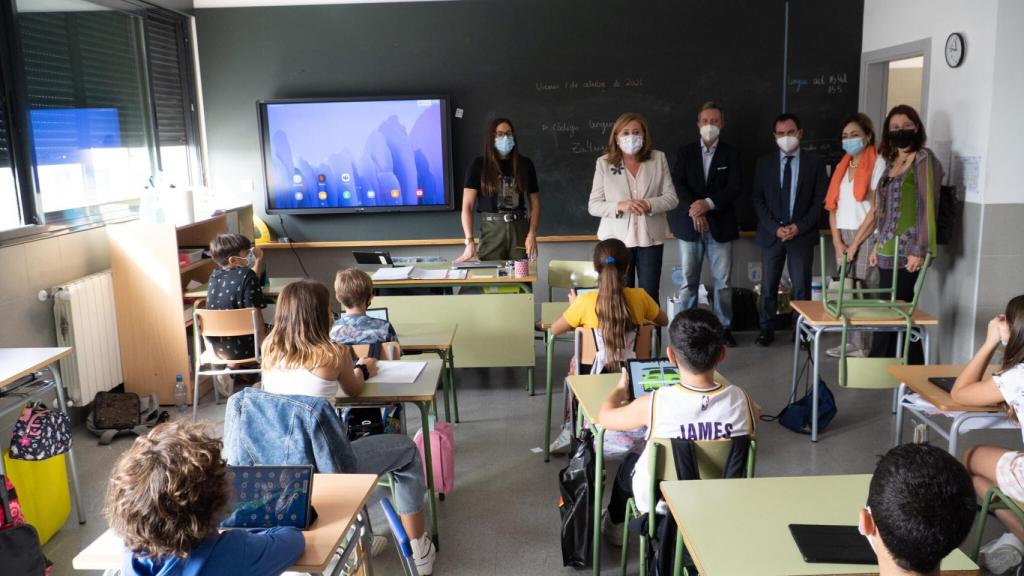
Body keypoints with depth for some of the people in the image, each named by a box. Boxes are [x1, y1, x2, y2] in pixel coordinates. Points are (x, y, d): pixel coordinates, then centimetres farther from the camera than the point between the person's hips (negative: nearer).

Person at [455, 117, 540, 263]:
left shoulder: (525, 164, 7)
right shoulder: (479, 165, 0)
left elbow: (535, 204, 10)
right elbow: (467, 206, -5)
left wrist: (532, 234, -6)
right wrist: (470, 241, -17)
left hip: (520, 228, 2)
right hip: (492, 230, -2)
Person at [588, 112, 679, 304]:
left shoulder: (658, 159, 4)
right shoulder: (604, 163, 0)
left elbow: (672, 198, 2)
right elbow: (593, 206, -2)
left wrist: (649, 204, -18)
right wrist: (619, 206, -20)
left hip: (650, 237, 1)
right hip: (616, 238, -1)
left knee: (649, 295, 3)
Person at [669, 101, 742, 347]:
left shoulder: (730, 154, 6)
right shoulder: (685, 152, 7)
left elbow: (734, 189, -4)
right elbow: (678, 185, -4)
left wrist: (708, 203, -19)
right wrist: (694, 210, -18)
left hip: (720, 225, 0)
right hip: (689, 224, 0)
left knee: (723, 281, 3)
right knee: (688, 280, 3)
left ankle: (724, 327, 14)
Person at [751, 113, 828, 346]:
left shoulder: (814, 162, 2)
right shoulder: (764, 162, 5)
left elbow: (819, 200, 0)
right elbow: (758, 199, 2)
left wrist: (799, 227, -11)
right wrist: (775, 228, -9)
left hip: (802, 234, -1)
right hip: (771, 234, 1)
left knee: (801, 287, 1)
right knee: (768, 286, 5)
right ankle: (767, 331, 14)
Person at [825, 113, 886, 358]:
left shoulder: (877, 164, -4)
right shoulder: (843, 165, 16)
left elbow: (876, 209, -10)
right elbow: (833, 206, 11)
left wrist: (854, 244, -11)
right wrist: (837, 241, -1)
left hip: (866, 237, -6)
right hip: (843, 238, 6)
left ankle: (863, 347, 2)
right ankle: (851, 342, 12)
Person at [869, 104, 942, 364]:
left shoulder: (924, 159, -6)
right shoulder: (891, 161, 17)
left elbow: (927, 206, -13)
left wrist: (920, 251, -18)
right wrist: (877, 246, 17)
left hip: (906, 250, -7)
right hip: (888, 250, 8)